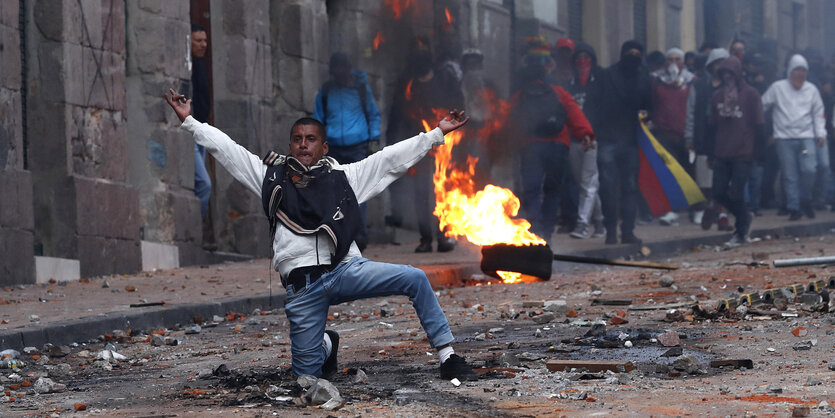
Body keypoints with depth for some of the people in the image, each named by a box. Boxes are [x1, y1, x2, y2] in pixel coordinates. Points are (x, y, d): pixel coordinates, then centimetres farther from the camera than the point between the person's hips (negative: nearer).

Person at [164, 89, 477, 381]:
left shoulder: (344, 177, 15)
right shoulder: (272, 177, 16)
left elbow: (393, 158, 15)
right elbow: (224, 148, 18)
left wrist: (438, 133, 12)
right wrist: (189, 121, 16)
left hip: (346, 269, 0)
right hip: (302, 288, 0)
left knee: (415, 279, -22)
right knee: (307, 374, 0)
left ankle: (447, 357, -11)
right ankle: (326, 344, 38)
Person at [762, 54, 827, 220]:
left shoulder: (811, 90, 8)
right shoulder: (778, 88, 1)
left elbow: (818, 113, 12)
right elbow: (762, 105, 6)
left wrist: (820, 133, 5)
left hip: (806, 137, 1)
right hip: (784, 138, -1)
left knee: (809, 169, -13)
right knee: (790, 175, 0)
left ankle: (805, 200, 10)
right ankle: (794, 208, 7)